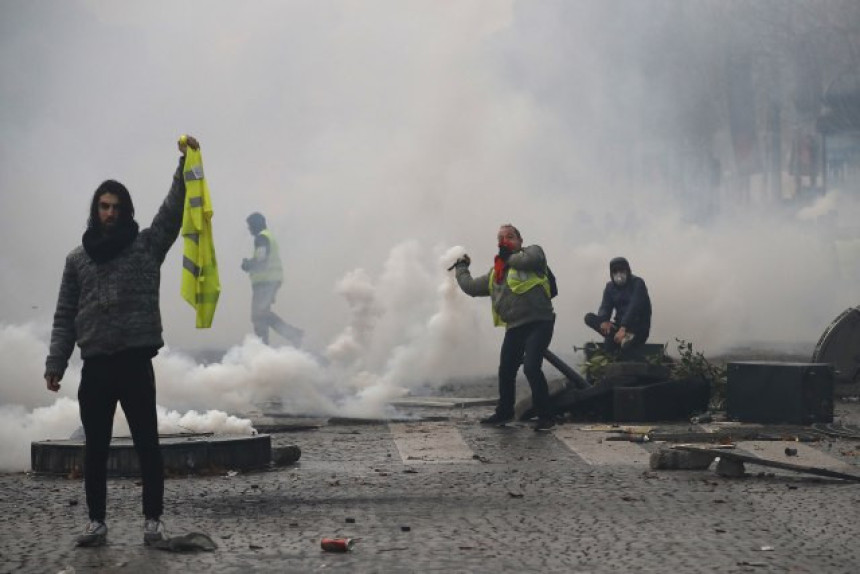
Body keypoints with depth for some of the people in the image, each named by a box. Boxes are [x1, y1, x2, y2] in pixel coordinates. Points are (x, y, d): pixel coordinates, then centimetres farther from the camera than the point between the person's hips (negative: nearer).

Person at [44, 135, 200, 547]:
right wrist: (55, 364, 3)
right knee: (96, 449, 6)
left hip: (136, 361, -2)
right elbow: (65, 315, 9)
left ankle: (153, 520, 5)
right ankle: (96, 522, 12)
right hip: (95, 365, 2)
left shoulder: (147, 245, 5)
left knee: (147, 445, 1)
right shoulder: (78, 258, 11)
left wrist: (186, 163, -20)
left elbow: (173, 209, -9)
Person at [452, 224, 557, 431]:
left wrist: (509, 257, -8)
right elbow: (470, 287, 31)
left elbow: (532, 259, -24)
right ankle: (504, 412, 36)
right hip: (515, 327, 8)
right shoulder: (495, 274, 21)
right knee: (506, 371, 14)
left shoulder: (532, 251, 1)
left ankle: (546, 416, -10)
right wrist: (461, 268, 39)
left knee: (531, 368, -21)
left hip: (539, 323, -8)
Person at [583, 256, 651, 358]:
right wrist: (604, 321, -29)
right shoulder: (610, 287, 9)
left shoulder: (637, 284, -8)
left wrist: (623, 328, -38)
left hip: (639, 328, -6)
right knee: (589, 317, -17)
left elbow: (634, 307, -23)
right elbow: (605, 307, -3)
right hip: (619, 325, 7)